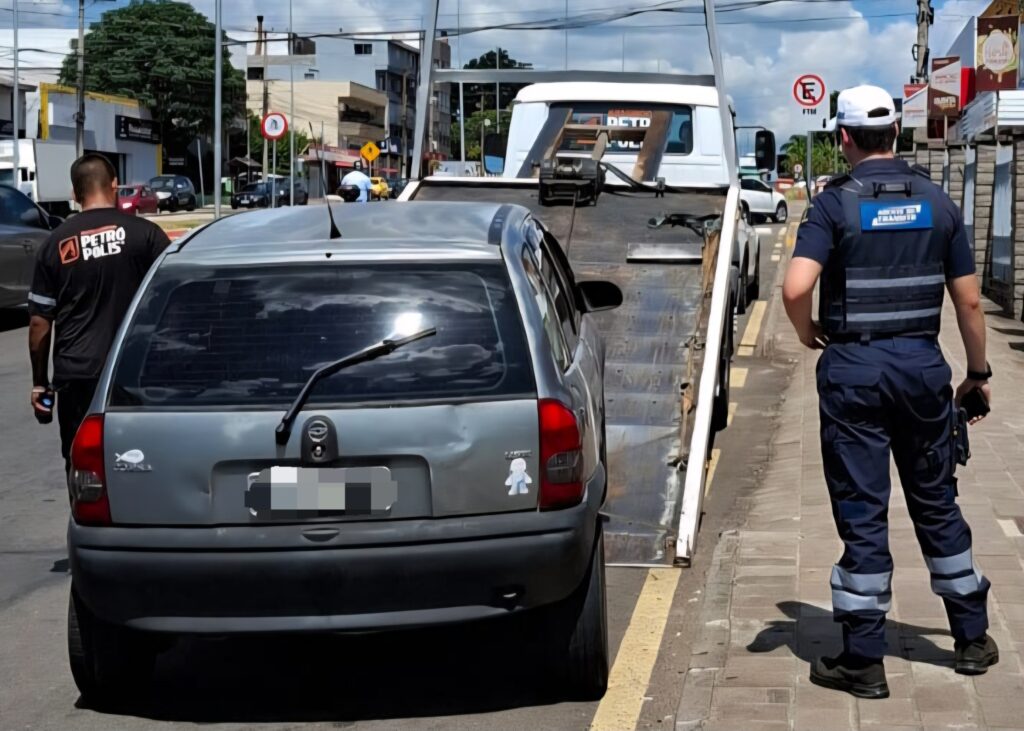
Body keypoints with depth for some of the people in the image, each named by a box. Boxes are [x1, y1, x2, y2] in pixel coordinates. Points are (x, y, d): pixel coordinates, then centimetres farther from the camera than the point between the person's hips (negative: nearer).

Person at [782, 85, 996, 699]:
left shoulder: (836, 204, -8)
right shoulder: (937, 202, 2)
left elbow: (796, 287, -22)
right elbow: (968, 300, 4)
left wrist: (807, 332, -1)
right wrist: (979, 372, 15)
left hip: (853, 367, -3)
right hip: (922, 362, 3)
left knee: (862, 513, 2)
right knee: (937, 503, 17)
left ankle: (863, 660, 7)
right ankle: (973, 639, 25)